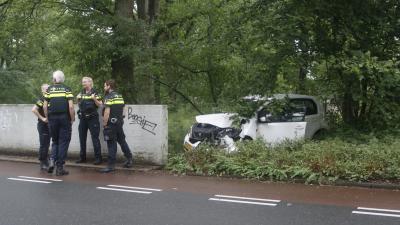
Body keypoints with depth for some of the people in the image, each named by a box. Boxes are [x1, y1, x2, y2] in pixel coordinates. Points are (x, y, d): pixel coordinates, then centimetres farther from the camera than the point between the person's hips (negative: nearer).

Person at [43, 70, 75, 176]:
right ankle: (59, 167, 2)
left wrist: (47, 118, 11)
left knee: (55, 142, 19)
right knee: (63, 142, 3)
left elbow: (45, 106, 1)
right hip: (64, 118, -2)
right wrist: (72, 119, 0)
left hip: (52, 119, 2)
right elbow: (71, 106, -9)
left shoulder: (49, 89, 6)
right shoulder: (67, 89, 0)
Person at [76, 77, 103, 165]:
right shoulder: (81, 92, 12)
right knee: (82, 138, 10)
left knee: (95, 138, -5)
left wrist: (94, 99, -22)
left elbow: (100, 105, -6)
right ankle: (82, 157, 19)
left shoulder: (95, 92, -5)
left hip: (92, 118, -6)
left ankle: (98, 158, -1)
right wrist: (78, 99, 0)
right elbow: (79, 105, 18)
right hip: (82, 118, 6)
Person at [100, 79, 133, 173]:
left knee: (111, 144, -4)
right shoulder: (120, 96, 12)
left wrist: (104, 123, -13)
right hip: (119, 123, 8)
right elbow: (123, 109, 15)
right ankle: (129, 160, 24)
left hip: (111, 123, -8)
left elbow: (107, 112, -19)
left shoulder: (108, 97, -12)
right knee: (122, 141, 18)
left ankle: (111, 165, 0)